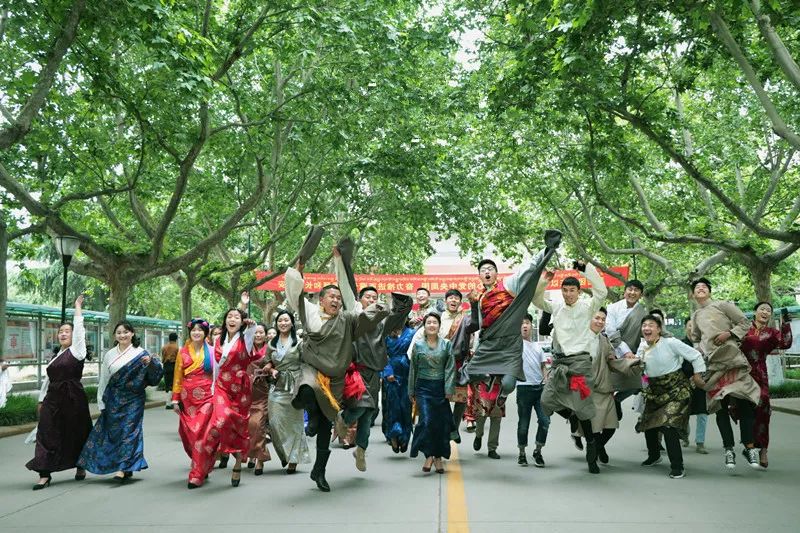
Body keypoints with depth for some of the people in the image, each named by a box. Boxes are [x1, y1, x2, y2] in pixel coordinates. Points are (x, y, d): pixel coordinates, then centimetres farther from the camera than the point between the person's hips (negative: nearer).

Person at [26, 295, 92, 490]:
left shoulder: (76, 350, -3)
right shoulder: (56, 356, 15)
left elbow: (79, 328, -10)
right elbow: (48, 379, 19)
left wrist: (78, 306, -4)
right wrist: (42, 399, 19)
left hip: (73, 398, -6)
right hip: (53, 399, 6)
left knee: (76, 434, 6)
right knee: (47, 435, -1)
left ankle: (81, 467, 26)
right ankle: (44, 474, 1)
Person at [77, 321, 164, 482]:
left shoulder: (140, 353, -2)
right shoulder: (109, 355, 9)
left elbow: (155, 373, -6)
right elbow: (103, 380, 12)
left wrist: (150, 362, -27)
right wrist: (101, 403, 10)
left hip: (133, 400, -4)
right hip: (113, 400, 4)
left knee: (129, 430, -7)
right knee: (114, 431, 6)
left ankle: (123, 468, -6)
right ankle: (127, 468, 18)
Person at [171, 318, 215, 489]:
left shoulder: (211, 351, 3)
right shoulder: (183, 352, 8)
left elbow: (217, 375, 3)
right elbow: (178, 377, 8)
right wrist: (175, 399, 3)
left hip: (206, 397, -3)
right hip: (188, 399, 3)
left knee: (201, 434, -6)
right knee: (188, 434, 7)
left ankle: (197, 474, -1)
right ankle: (200, 466, 28)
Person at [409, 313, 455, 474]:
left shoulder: (446, 345, 3)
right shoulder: (418, 346, 5)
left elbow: (450, 368, 0)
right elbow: (413, 369, 9)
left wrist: (449, 390, -7)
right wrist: (411, 391, 10)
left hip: (440, 388, 1)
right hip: (423, 387, -1)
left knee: (442, 423, 3)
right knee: (426, 421, -14)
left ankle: (438, 457, 16)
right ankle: (428, 455, -2)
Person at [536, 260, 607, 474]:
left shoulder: (587, 306, -1)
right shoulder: (556, 307, 11)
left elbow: (601, 291, -17)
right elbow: (536, 299, 8)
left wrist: (586, 268, -20)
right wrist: (545, 279, -5)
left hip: (579, 360, -5)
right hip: (559, 360, 5)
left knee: (581, 406, -6)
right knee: (547, 400, 2)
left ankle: (591, 447, 10)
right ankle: (573, 418, 31)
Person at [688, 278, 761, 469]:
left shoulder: (722, 305, 4)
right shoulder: (695, 315, 19)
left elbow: (745, 323, 2)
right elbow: (695, 338, 32)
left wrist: (729, 333, -13)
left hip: (732, 358, -4)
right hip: (712, 363, 4)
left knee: (743, 402, -10)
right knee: (720, 405, 0)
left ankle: (749, 447, -2)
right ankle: (729, 449, 4)